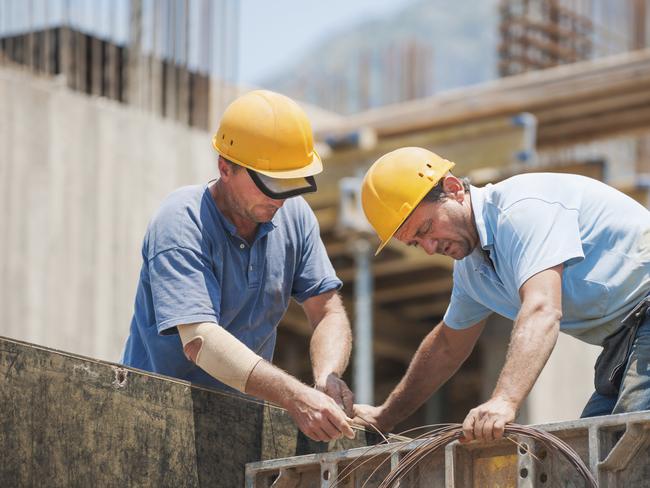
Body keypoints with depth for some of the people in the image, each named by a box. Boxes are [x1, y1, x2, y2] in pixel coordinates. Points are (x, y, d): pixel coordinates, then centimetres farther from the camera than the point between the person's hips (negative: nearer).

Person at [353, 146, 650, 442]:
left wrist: (505, 401, -44)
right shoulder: (470, 267, 12)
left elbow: (542, 311, -33)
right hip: (621, 339, 10)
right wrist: (385, 417, 30)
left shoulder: (523, 208, -19)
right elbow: (448, 346, 28)